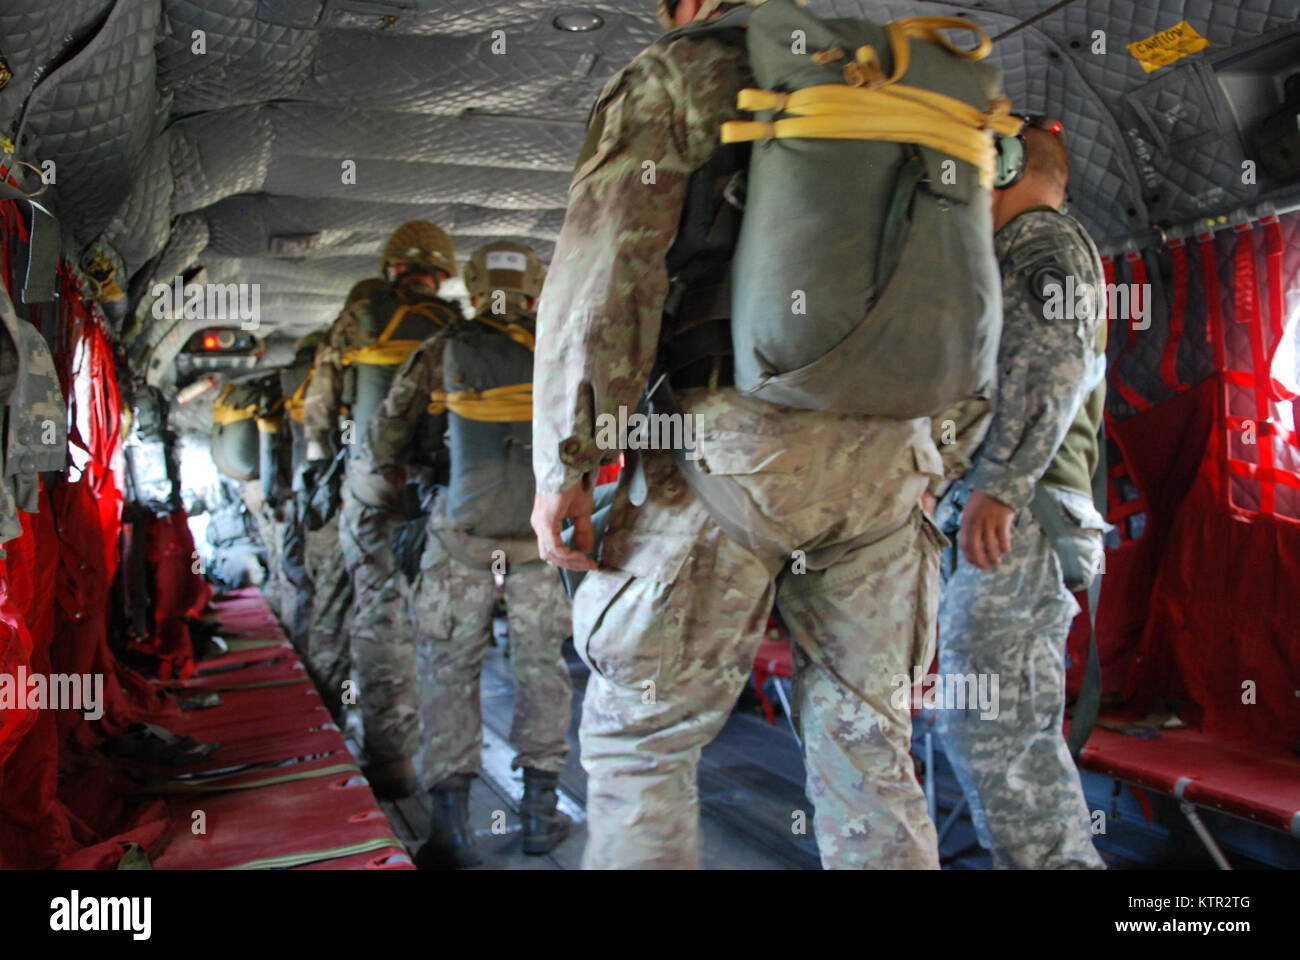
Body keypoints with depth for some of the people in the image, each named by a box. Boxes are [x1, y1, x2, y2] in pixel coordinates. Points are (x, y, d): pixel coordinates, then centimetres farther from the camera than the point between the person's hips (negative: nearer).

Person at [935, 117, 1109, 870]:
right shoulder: (1026, 252, 29)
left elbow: (1053, 365, -18)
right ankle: (1061, 855, 20)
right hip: (1014, 520, 10)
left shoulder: (1046, 240, -2)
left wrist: (998, 484, -26)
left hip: (1015, 519, -10)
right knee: (1023, 731, 12)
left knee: (986, 724, -12)